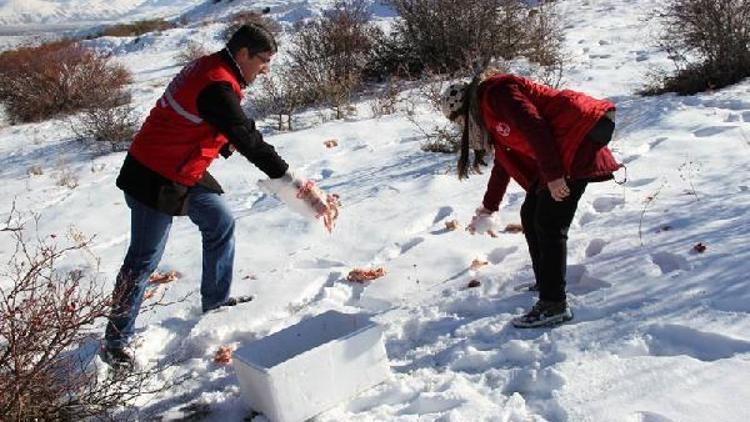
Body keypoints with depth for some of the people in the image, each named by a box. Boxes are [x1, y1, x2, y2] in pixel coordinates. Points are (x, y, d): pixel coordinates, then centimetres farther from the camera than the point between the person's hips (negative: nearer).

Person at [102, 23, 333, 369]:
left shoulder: (209, 68, 5)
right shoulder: (217, 87, -26)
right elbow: (250, 142, -32)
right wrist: (300, 186, -32)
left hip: (185, 172, 10)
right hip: (155, 179, -10)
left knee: (220, 224, 14)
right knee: (144, 258, -2)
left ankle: (216, 301, 28)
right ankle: (116, 340, 12)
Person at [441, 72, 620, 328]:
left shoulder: (496, 93, -10)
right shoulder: (490, 112, 21)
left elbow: (534, 128, -21)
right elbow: (502, 164, 31)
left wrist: (553, 175, -23)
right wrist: (489, 208, 38)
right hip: (558, 152, 10)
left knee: (549, 223, -13)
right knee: (530, 216, 12)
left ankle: (554, 305, -11)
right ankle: (545, 285, 25)